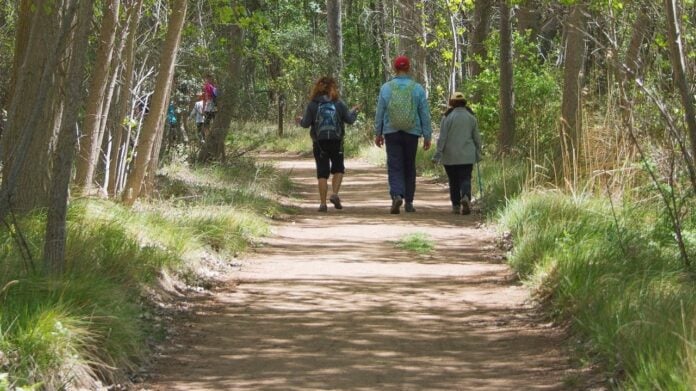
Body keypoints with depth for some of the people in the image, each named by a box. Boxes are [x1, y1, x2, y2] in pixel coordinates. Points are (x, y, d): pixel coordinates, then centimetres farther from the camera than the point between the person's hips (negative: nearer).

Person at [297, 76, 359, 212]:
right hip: (336, 141, 0)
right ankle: (335, 194, -3)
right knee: (338, 169, 17)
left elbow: (306, 123, -3)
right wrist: (354, 111, 25)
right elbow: (349, 119, 4)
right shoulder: (339, 103, -2)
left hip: (319, 142, 0)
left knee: (322, 173, 4)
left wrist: (300, 121, 20)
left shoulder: (312, 104, -3)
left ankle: (323, 203, 0)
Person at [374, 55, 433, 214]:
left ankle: (397, 195, -24)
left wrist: (378, 133, 14)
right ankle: (409, 201, 15)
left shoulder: (386, 88, -1)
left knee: (394, 167, -2)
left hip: (392, 133, -1)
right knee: (410, 168, 12)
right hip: (412, 134, 1)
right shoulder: (417, 89, -1)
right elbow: (425, 114, 1)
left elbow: (380, 112, 4)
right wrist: (427, 136, 7)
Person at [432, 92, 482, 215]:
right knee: (465, 178, 0)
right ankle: (466, 197, -27)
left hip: (450, 156, -1)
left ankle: (456, 205, 11)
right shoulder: (471, 117, 4)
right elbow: (477, 137, 9)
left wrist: (437, 155, -4)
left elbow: (442, 138, -7)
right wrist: (478, 154, 19)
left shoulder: (448, 117, -5)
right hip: (467, 156, 1)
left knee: (453, 181, 9)